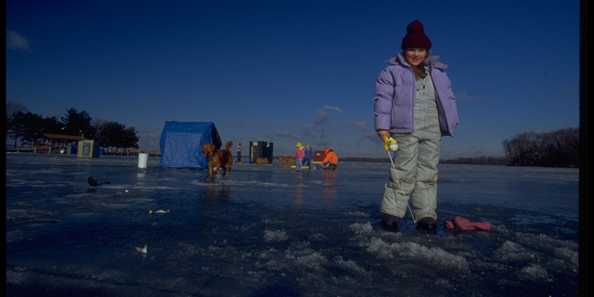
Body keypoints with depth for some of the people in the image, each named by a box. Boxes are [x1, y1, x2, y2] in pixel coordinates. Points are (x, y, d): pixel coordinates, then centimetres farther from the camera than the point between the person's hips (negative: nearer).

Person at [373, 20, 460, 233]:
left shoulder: (438, 72, 20)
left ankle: (426, 216, 9)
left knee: (428, 173, 4)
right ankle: (391, 213, -2)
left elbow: (448, 98, 21)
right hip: (406, 130, -5)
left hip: (432, 131, 5)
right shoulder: (392, 71, 4)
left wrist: (451, 123, 11)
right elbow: (383, 99, -4)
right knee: (404, 172, -10)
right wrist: (382, 127, -14)